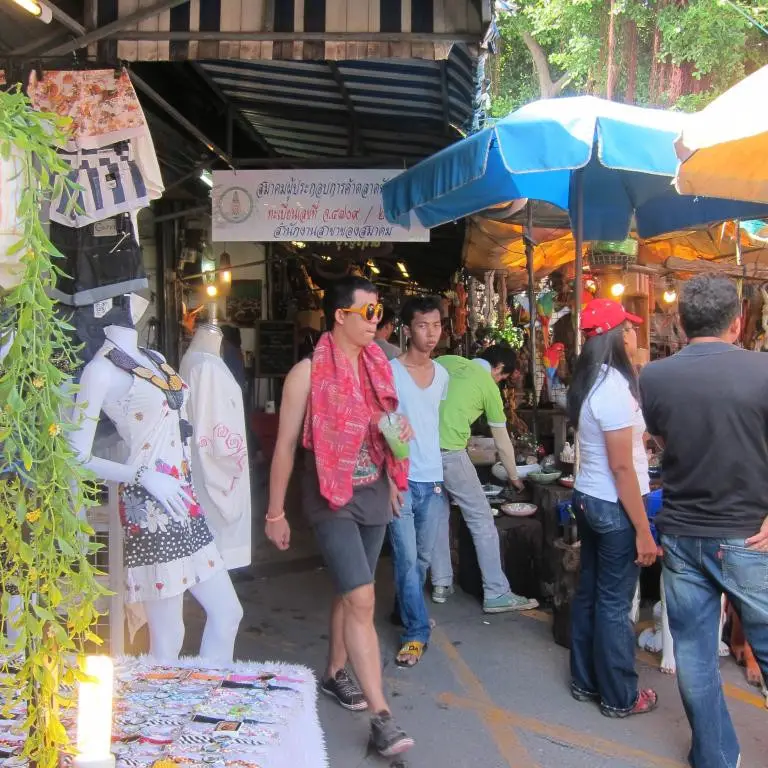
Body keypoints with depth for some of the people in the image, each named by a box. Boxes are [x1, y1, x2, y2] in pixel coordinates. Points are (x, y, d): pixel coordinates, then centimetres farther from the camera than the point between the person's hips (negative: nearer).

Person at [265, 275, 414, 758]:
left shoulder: (378, 366, 6)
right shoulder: (308, 372, -13)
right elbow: (285, 445, -9)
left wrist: (400, 432, -2)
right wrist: (275, 513, -6)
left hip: (374, 496, 6)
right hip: (332, 499, -6)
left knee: (350, 593, 18)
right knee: (362, 599, -11)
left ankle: (336, 673, 38)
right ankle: (382, 716, -6)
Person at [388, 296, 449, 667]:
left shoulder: (442, 375, 10)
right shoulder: (390, 371, -8)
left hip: (433, 479, 5)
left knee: (423, 557, 15)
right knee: (407, 558, -4)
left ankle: (407, 609, 36)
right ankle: (417, 631, 7)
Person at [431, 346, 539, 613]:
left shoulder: (445, 360, 15)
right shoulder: (489, 386, 5)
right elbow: (503, 443, 14)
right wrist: (514, 477, 28)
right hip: (448, 451, -6)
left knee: (437, 515, 20)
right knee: (481, 519, 4)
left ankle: (441, 584, 27)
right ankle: (497, 594, 7)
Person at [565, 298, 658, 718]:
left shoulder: (587, 381, 6)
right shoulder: (613, 387, -22)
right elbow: (622, 468, -22)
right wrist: (643, 530, -18)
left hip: (587, 498, 9)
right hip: (613, 506, -9)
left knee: (588, 592, 17)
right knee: (614, 603, 4)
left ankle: (585, 681, 30)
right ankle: (619, 696, 19)